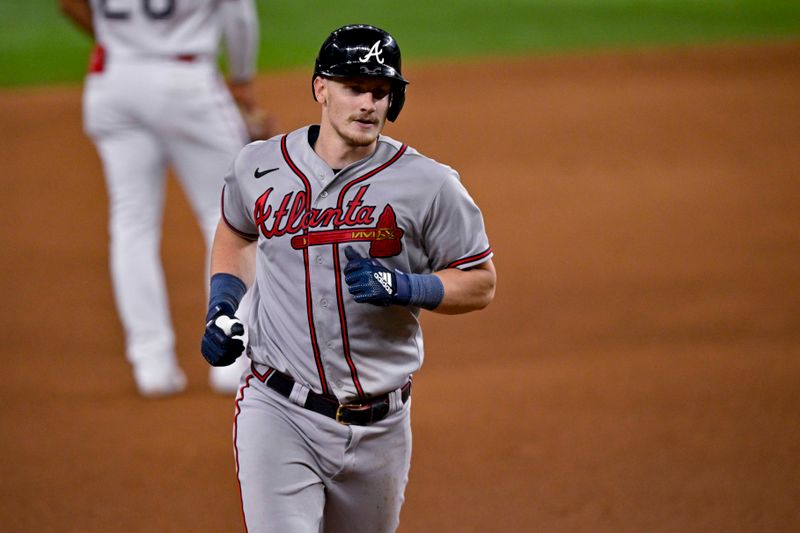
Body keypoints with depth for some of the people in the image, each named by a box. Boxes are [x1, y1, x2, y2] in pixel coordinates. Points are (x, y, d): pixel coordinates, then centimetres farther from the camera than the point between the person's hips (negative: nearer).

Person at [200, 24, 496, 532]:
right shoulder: (259, 166, 0)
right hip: (278, 412, -1)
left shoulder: (428, 185, -7)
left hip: (379, 426, 1)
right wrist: (221, 310, 7)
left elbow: (481, 284, 0)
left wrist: (405, 288, -17)